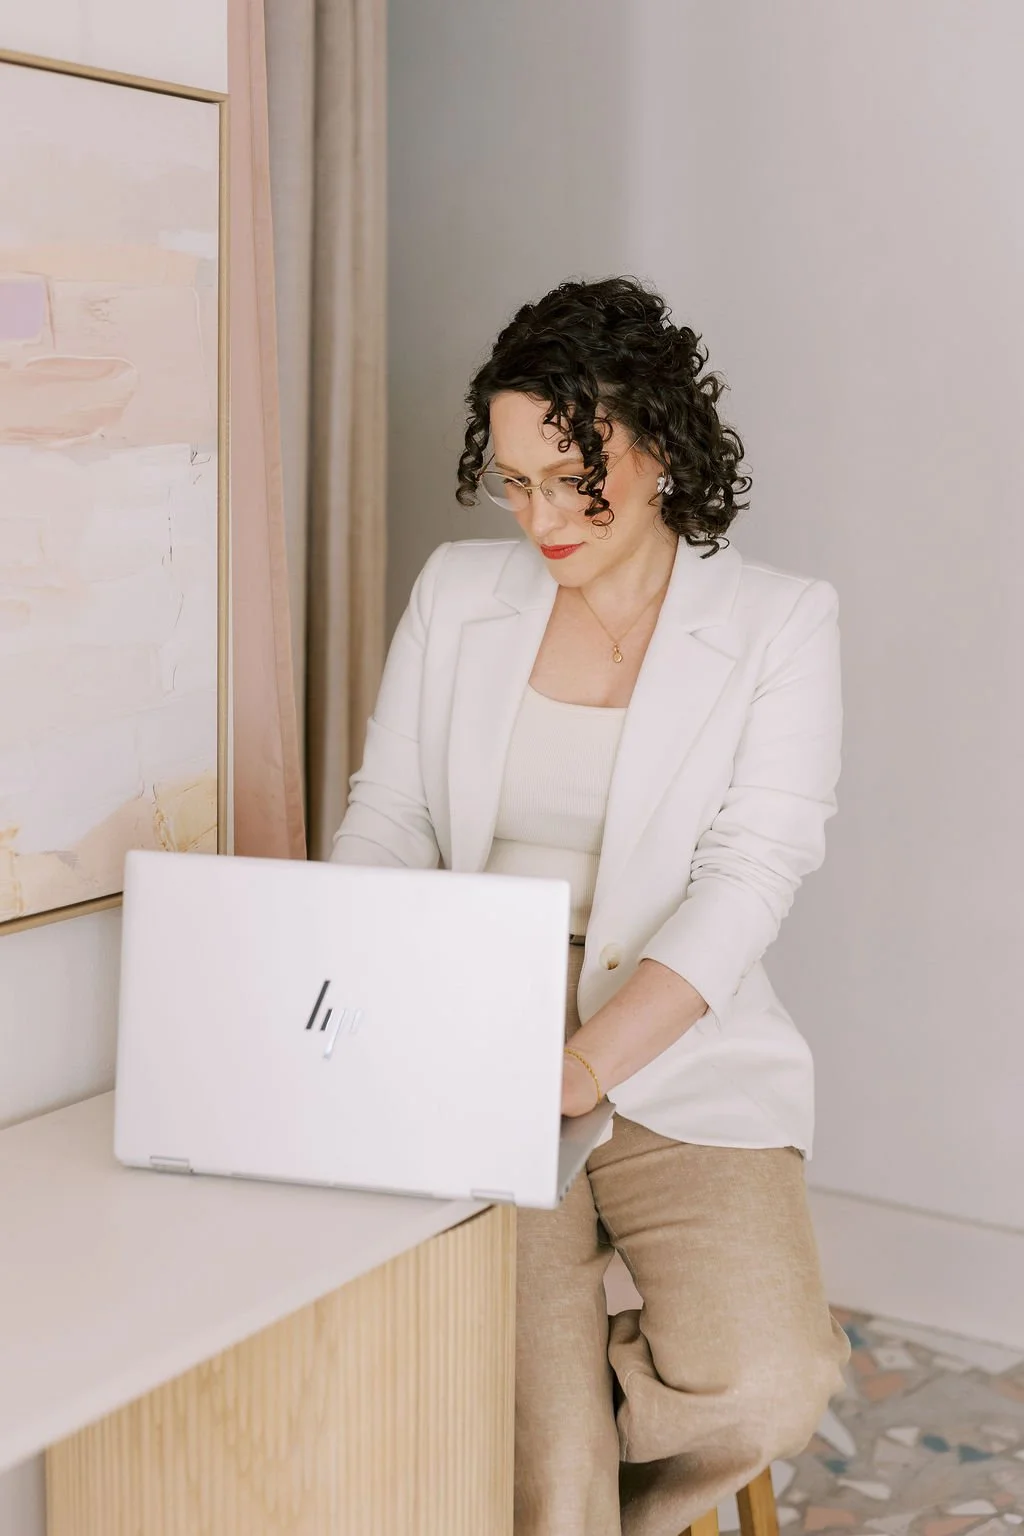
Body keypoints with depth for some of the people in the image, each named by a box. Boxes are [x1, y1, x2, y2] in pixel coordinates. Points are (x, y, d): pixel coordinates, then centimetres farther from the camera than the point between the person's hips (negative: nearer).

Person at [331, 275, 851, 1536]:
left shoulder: (779, 623, -1)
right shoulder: (457, 591, 8)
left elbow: (749, 876, -11)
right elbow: (387, 811, 9)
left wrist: (591, 1057, -25)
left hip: (680, 1066, 0)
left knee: (764, 1392, -20)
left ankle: (535, 1425, 9)